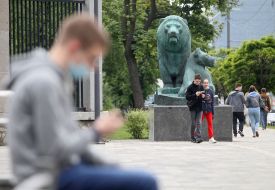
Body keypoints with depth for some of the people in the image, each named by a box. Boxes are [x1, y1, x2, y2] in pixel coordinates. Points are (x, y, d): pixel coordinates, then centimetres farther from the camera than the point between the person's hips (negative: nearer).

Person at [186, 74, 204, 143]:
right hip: (193, 107, -3)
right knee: (193, 123, 3)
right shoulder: (190, 87, -6)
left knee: (199, 123, -5)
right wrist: (195, 94, -22)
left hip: (199, 107, 3)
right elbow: (187, 97, -11)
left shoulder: (201, 87, 7)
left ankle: (198, 137, -11)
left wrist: (203, 96, -5)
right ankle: (193, 138, 12)